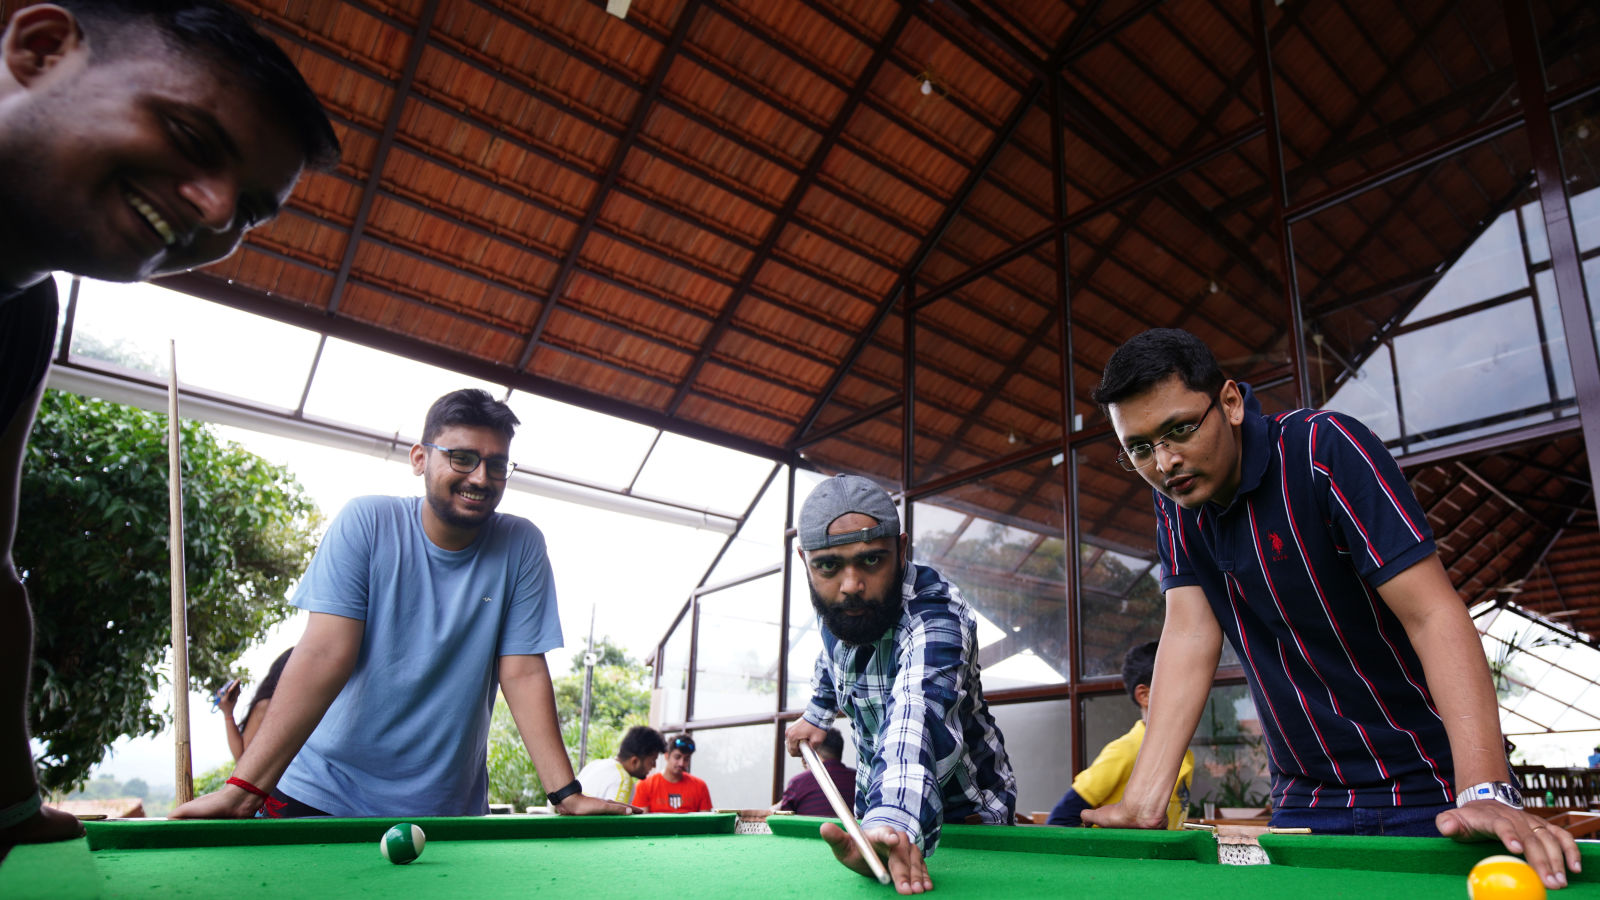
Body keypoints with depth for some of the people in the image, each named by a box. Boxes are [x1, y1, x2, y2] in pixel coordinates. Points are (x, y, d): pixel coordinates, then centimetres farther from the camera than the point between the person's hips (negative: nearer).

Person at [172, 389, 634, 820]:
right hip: (320, 795, -1)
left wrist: (567, 793, -17)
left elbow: (523, 672, -9)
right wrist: (244, 787, -25)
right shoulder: (366, 522, -10)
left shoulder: (521, 546, -6)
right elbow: (326, 654, -17)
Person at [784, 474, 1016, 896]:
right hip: (876, 800, 5)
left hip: (965, 810, -5)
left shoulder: (937, 613, -33)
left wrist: (892, 823, -67)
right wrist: (816, 715, 14)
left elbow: (919, 714, -53)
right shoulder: (833, 606, -12)